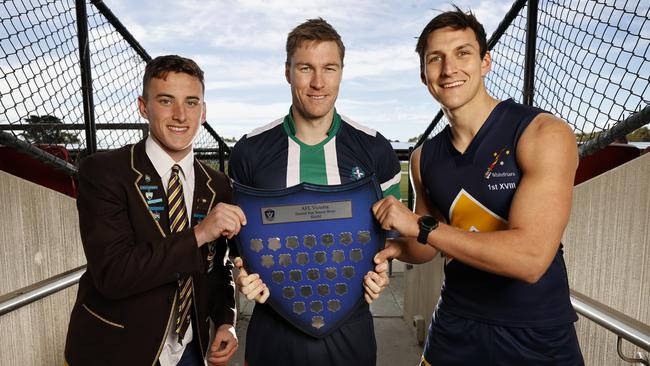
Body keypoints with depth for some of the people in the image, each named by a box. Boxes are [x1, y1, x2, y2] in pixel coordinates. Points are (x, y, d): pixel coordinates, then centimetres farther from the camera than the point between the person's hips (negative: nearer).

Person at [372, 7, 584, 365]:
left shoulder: (544, 133, -17)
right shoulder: (423, 158, -2)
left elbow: (530, 258, -28)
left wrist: (419, 225, -24)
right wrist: (391, 248, -10)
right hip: (454, 330, 5)